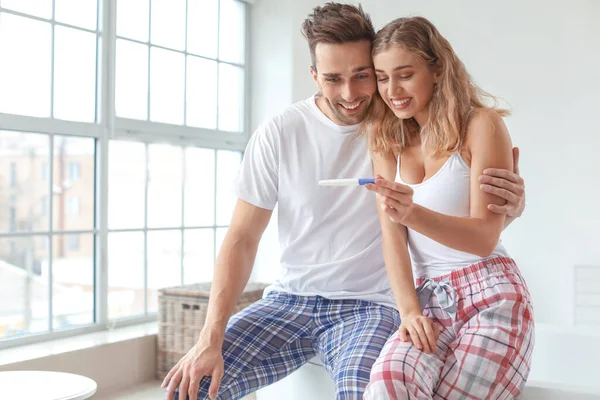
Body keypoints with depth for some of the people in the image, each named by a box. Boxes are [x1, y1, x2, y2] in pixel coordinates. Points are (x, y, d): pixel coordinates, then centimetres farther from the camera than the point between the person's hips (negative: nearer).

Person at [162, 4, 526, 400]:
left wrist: (509, 203, -26)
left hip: (369, 306, -1)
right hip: (289, 300, 2)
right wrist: (211, 338, -13)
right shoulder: (279, 133, -4)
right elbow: (242, 239, -3)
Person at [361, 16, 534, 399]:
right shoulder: (388, 142, 11)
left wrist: (413, 213, -27)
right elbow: (392, 236, 2)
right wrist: (409, 310, -13)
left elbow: (485, 237, -9)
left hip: (491, 293, -2)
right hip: (431, 299, 3)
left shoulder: (481, 124, -3)